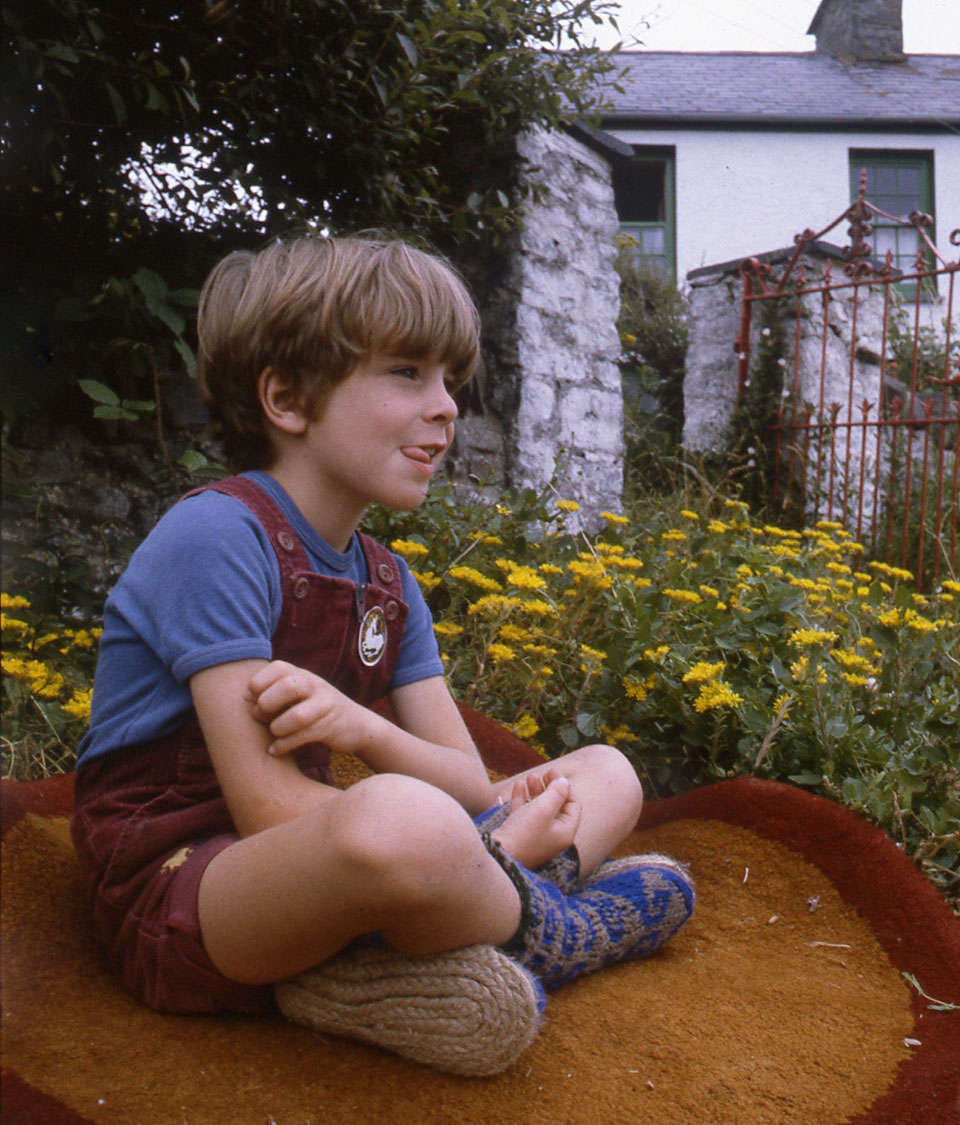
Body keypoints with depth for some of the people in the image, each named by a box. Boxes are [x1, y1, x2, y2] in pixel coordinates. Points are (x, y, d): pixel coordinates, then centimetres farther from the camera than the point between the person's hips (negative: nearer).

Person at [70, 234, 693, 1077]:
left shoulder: (388, 584, 8)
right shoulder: (216, 536, -15)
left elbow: (469, 780, 2)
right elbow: (267, 803, -21)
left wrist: (364, 729, -21)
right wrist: (501, 844, -21)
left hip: (308, 879, 9)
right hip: (177, 897, -8)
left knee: (607, 774, 9)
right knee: (400, 821, -42)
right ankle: (555, 929, -8)